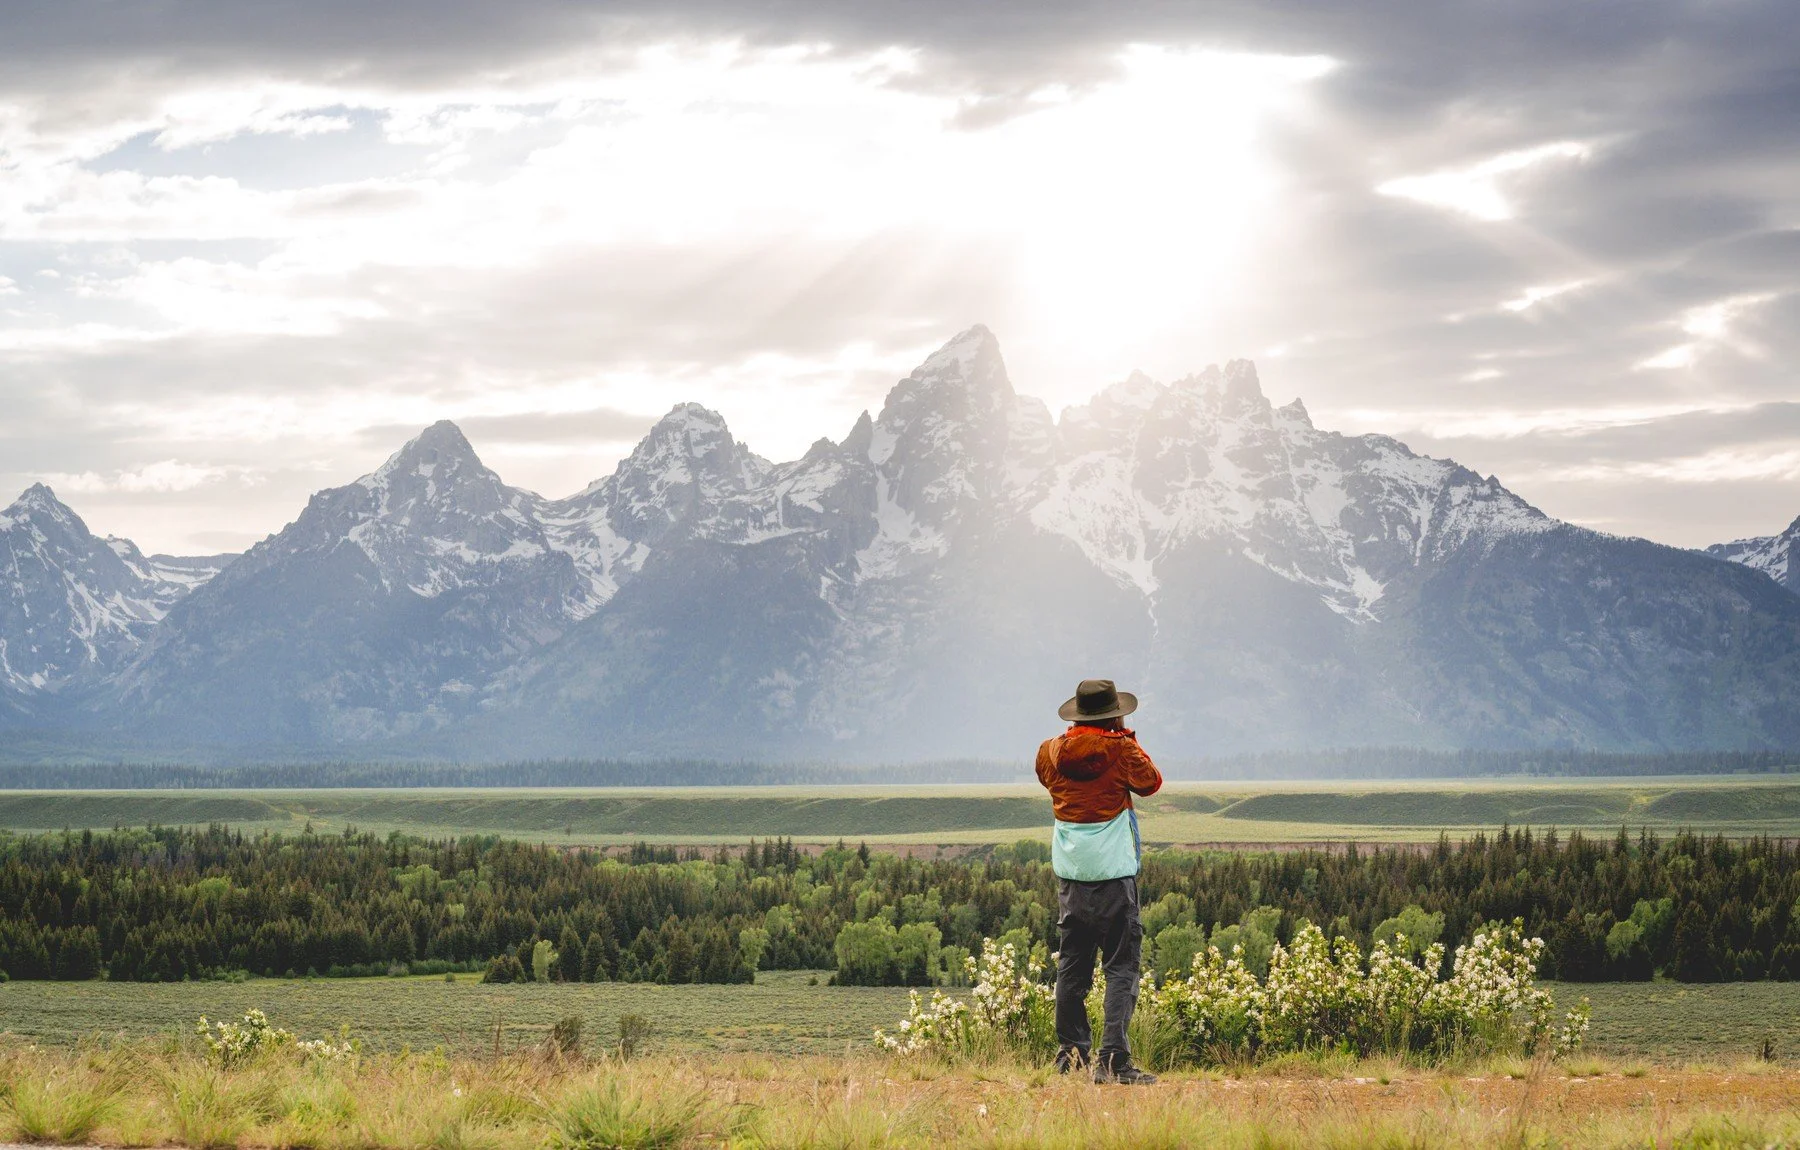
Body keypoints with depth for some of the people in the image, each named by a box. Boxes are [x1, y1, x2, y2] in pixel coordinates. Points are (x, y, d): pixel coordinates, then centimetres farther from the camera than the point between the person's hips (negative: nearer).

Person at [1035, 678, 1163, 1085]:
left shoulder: (1051, 753, 2)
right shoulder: (1120, 749, -9)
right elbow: (1151, 782, 8)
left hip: (1069, 872, 5)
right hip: (1113, 872, -5)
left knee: (1071, 965, 13)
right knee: (1122, 967, -4)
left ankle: (1070, 1053, 19)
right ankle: (1113, 1060, -12)